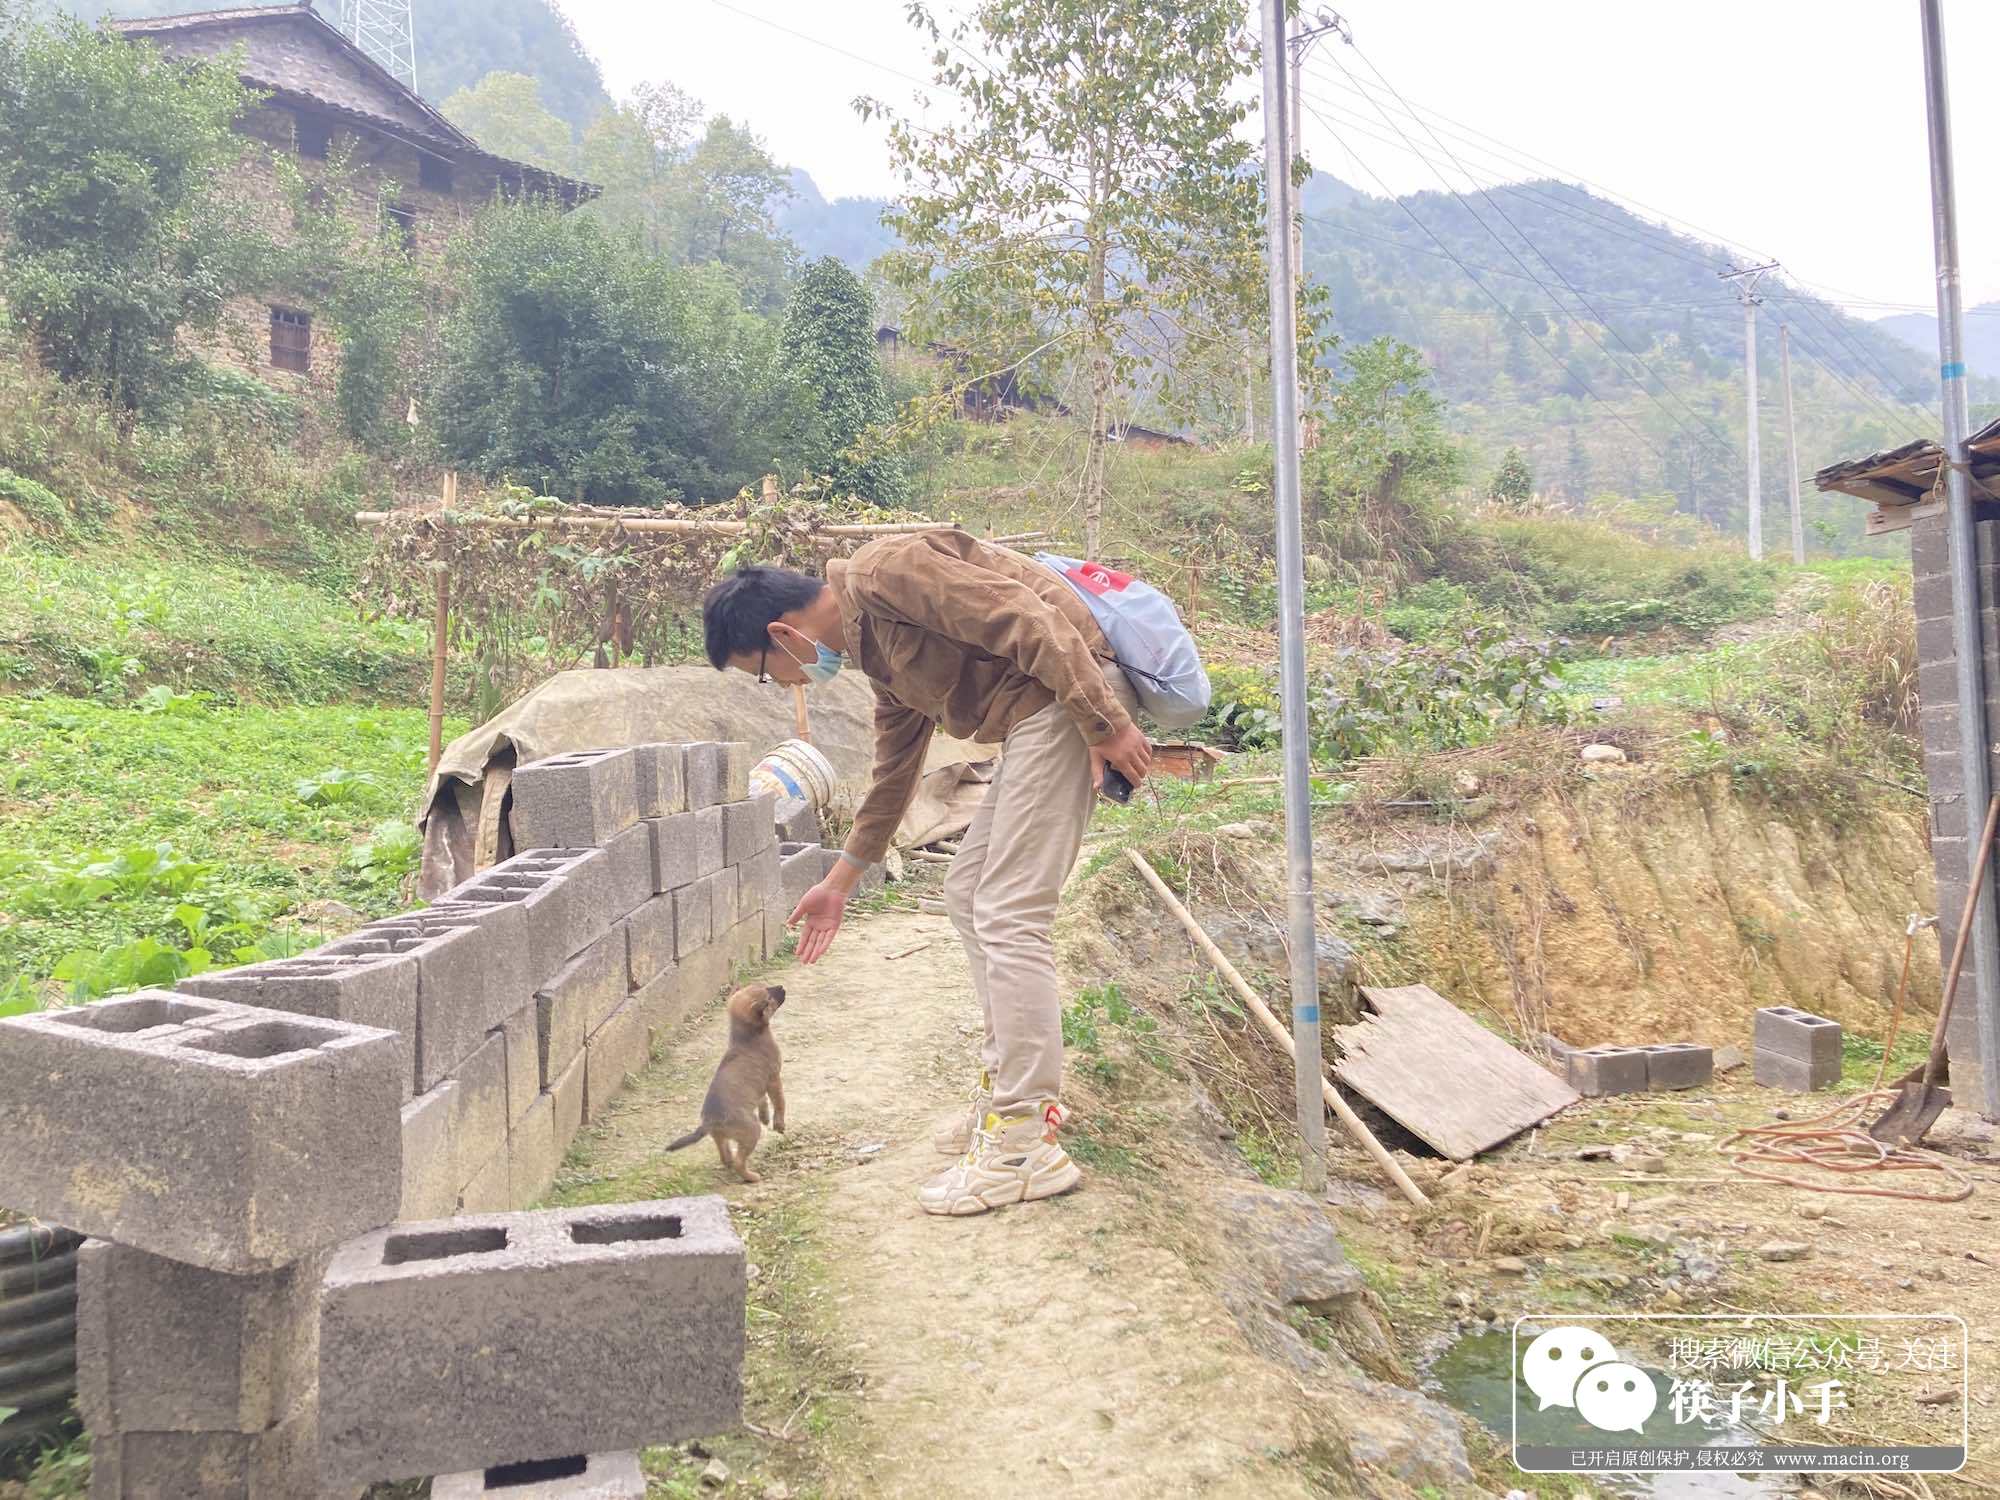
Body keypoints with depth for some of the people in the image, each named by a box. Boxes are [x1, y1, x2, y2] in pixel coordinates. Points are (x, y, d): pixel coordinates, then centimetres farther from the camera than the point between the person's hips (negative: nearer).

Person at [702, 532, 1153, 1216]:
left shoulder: (885, 570, -12)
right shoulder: (874, 647, 19)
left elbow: (1028, 620, -20)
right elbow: (893, 770, 28)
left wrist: (1107, 724, -21)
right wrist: (840, 882, 34)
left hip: (1070, 697, -10)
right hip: (1033, 718, 10)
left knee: (1009, 916, -11)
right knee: (968, 892, 15)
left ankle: (1026, 1146, -5)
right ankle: (1009, 1082, 23)